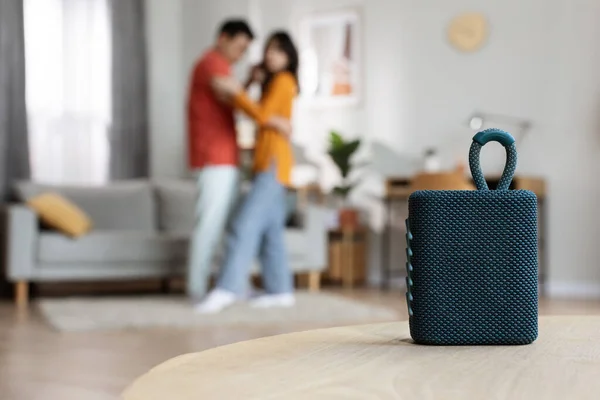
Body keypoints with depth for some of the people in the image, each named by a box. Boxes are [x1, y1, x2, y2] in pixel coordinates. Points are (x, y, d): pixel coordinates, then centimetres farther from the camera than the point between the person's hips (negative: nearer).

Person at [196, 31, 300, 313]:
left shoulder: (283, 81, -5)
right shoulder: (273, 82, 23)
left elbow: (263, 116, -17)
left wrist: (235, 92, -15)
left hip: (274, 164, -10)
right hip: (267, 163, 10)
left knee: (246, 223, -16)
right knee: (270, 230, 6)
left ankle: (227, 288, -21)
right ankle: (280, 290, 7)